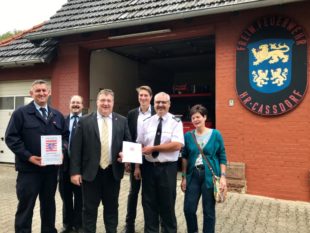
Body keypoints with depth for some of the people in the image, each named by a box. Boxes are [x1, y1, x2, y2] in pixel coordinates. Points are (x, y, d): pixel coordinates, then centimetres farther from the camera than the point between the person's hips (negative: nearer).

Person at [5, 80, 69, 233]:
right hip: (28, 168, -4)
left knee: (49, 203, 17)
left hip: (51, 167, 5)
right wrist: (28, 156, -17)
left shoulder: (58, 115, 11)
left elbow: (65, 136, 15)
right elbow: (11, 138, -9)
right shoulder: (21, 113, -3)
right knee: (26, 206, 6)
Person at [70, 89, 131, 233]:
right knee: (89, 208, 11)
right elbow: (76, 148, -3)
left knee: (112, 207, 16)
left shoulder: (122, 121, 4)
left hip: (113, 172, 2)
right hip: (91, 172, -1)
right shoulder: (84, 121, -2)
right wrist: (75, 171, -8)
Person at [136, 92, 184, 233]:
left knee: (167, 204, 10)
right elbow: (139, 146, 8)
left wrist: (153, 148, -17)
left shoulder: (175, 122, -5)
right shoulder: (147, 122, 7)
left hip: (167, 168, -3)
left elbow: (177, 145, -18)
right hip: (148, 167, 4)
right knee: (149, 203, 13)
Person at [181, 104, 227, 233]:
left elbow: (222, 157, 1)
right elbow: (184, 157, 8)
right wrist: (184, 177, 5)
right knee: (189, 209, 5)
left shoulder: (215, 134, -3)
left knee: (209, 210, 8)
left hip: (210, 176, -2)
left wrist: (223, 176, -7)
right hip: (193, 175, 2)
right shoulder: (188, 135, 3)